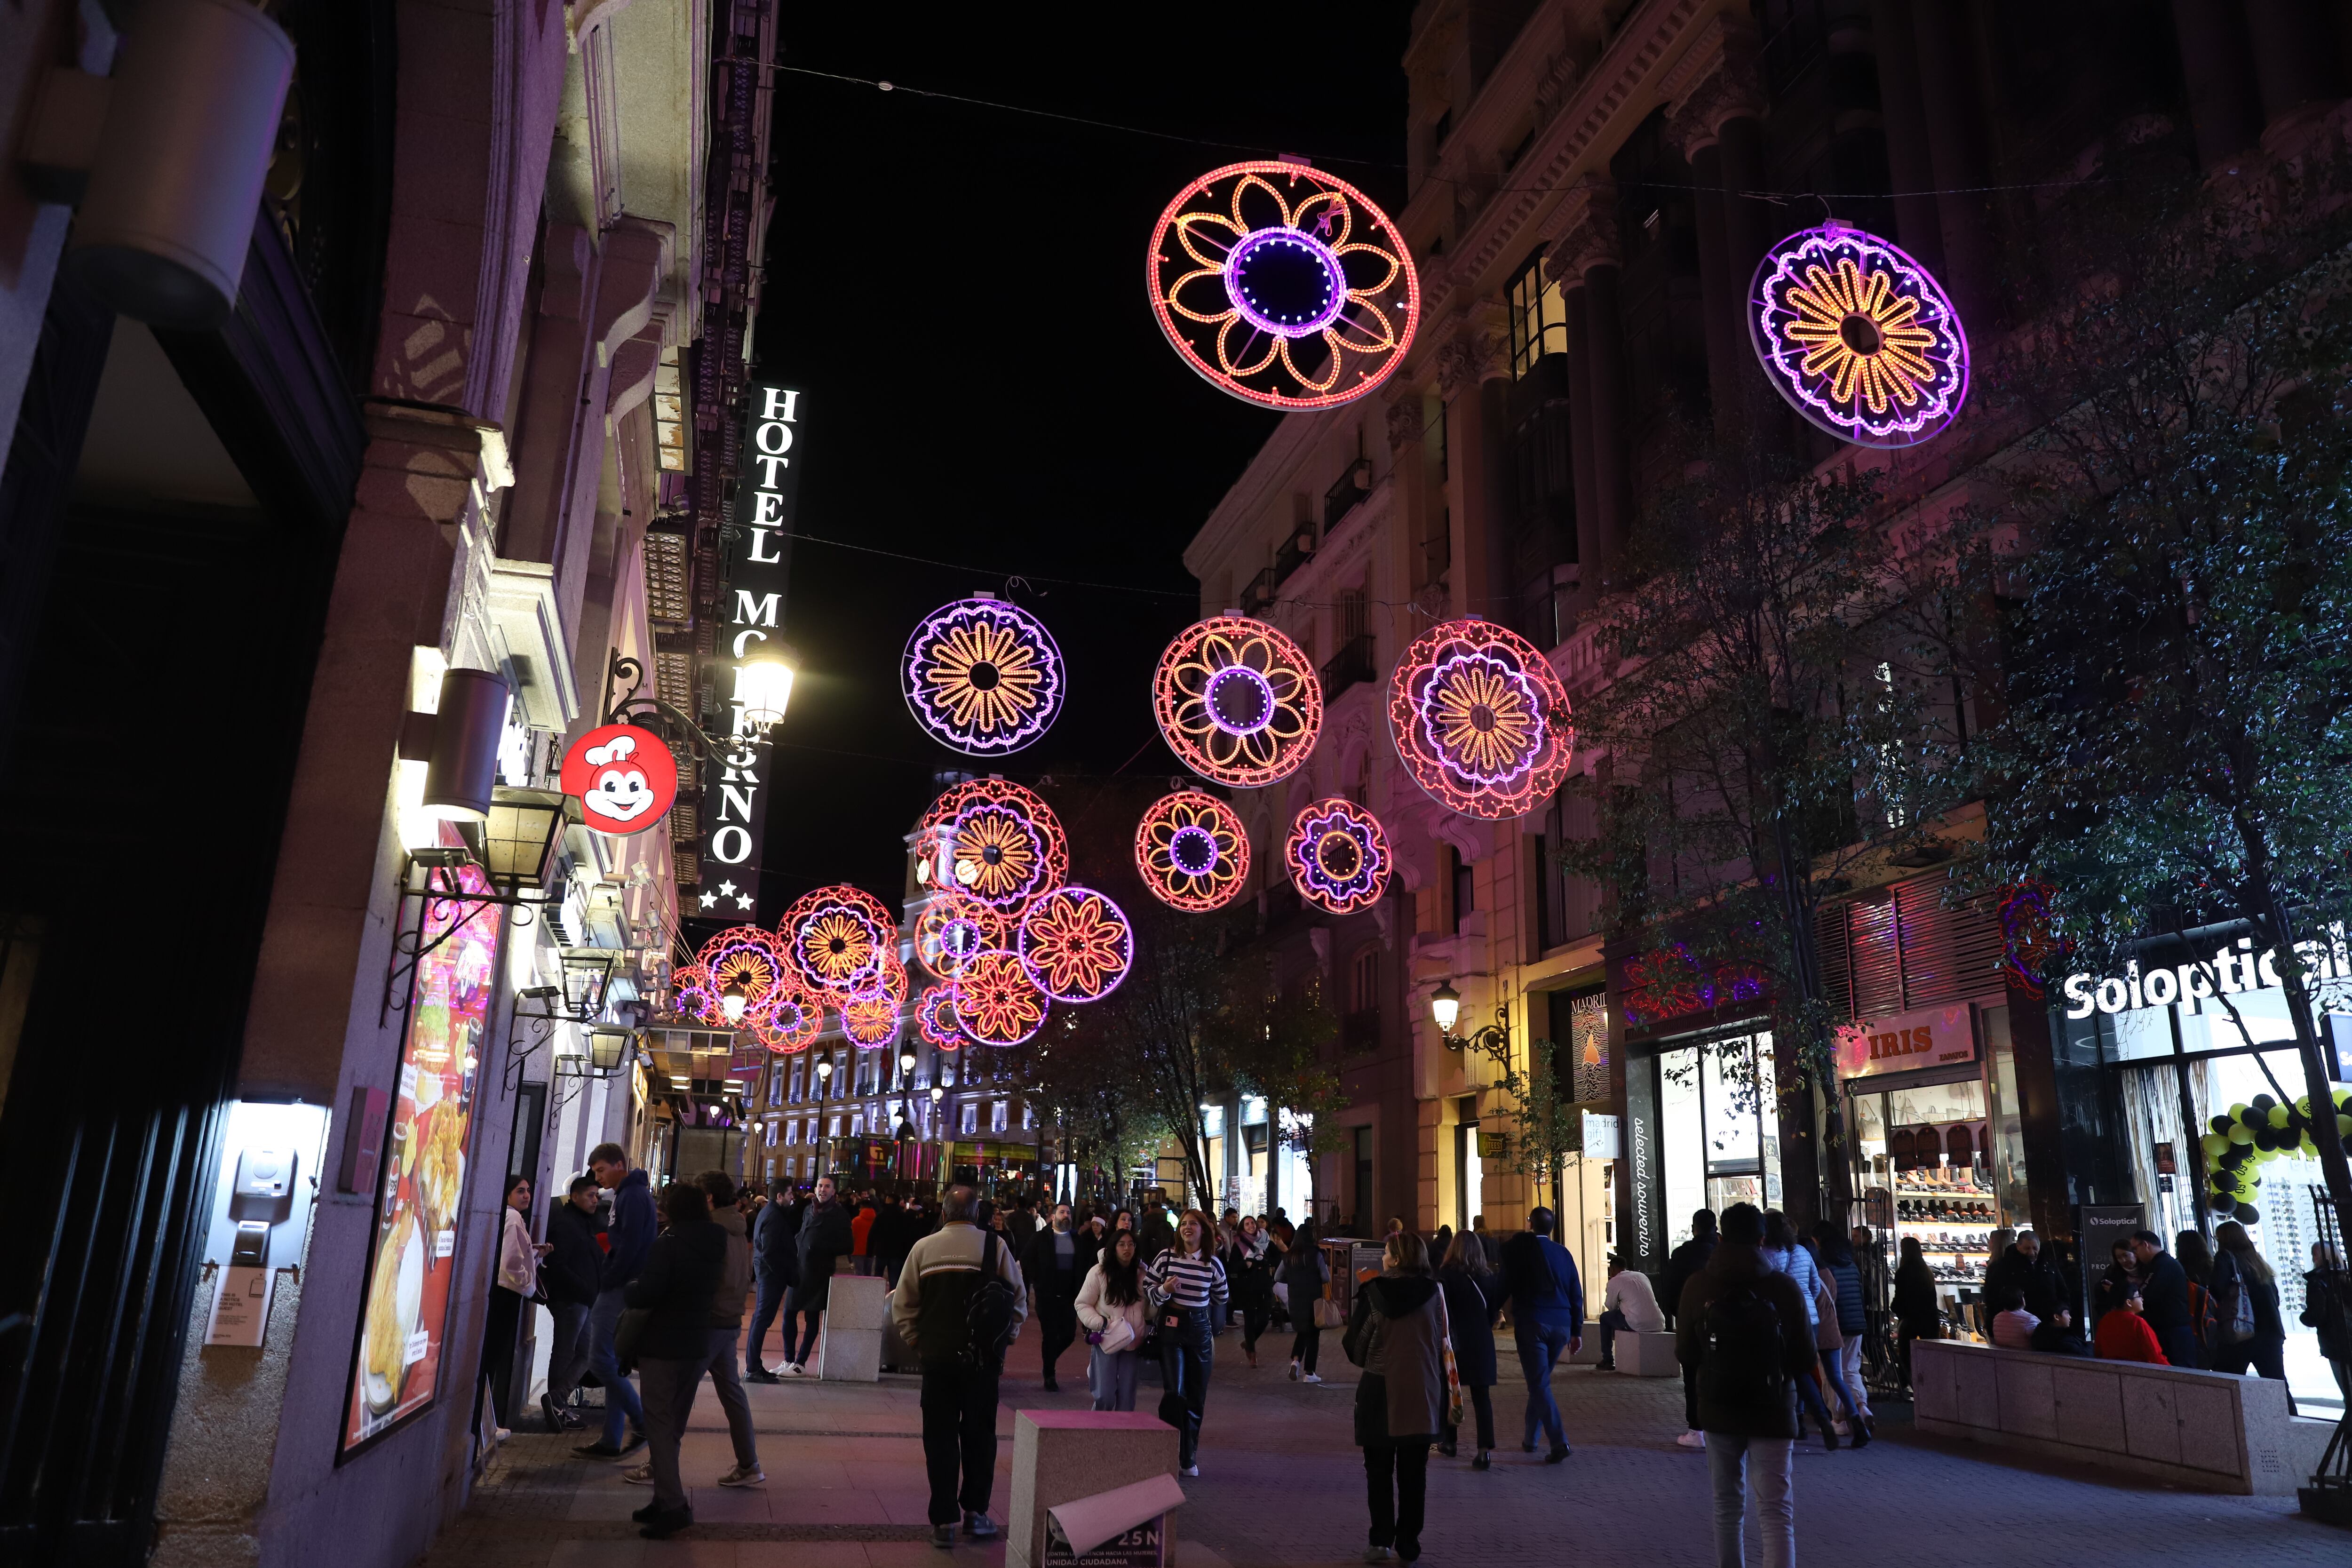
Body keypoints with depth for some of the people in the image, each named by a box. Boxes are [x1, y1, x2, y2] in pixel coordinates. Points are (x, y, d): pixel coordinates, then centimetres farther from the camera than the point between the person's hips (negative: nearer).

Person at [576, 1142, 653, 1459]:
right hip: (621, 1290, 10)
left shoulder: (633, 1196, -12)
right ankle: (610, 1441, 15)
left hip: (621, 1290, -10)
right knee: (612, 1365, 11)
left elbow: (629, 1246, -19)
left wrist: (606, 1281, -12)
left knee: (601, 1361, -9)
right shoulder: (628, 1194, 19)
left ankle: (643, 1424, -2)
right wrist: (606, 1281, 10)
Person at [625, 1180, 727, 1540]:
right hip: (698, 1345, 7)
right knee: (674, 1426, 16)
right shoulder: (715, 1248, 6)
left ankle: (672, 1504, -7)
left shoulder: (667, 1246, -16)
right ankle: (667, 1498, 19)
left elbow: (645, 1295, -22)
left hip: (662, 1348, -7)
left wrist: (627, 1289, -1)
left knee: (660, 1425, -2)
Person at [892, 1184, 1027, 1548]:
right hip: (983, 1358, -1)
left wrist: (917, 1342, 11)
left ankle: (944, 1521, 10)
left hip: (937, 1355, 1)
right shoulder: (995, 1246, -5)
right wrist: (1004, 1339, 9)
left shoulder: (923, 1248, 0)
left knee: (940, 1436, 9)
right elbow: (1019, 1300, -3)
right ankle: (975, 1512, 18)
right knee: (979, 1435, 13)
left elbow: (902, 1306, 1)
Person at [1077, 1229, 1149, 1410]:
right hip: (1106, 1340, -3)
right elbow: (1083, 1304, -2)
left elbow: (1150, 1305, 13)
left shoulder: (1142, 1273, 2)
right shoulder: (1099, 1272, -7)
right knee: (1105, 1396, -5)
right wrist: (1100, 1323, -15)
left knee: (1127, 1396, 6)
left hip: (1132, 1341, 3)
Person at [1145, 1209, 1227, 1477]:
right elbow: (1147, 1291, 2)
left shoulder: (1213, 1263, 0)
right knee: (1174, 1393, -13)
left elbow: (1220, 1297, 18)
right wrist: (1164, 1291, -15)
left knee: (1196, 1398, 6)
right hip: (1171, 1327, -2)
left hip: (1199, 1329, 2)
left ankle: (1188, 1459, 19)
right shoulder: (1166, 1257, -5)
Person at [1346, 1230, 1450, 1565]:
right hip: (1423, 1392, 2)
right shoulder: (1434, 1292, -5)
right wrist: (1445, 1393, 13)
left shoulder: (1375, 1292, -12)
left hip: (1381, 1390, -2)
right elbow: (1442, 1343, 3)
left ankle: (1381, 1540, 12)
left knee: (1379, 1469, 13)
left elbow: (1356, 1342, -7)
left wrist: (1362, 1360, 14)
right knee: (1414, 1472, 12)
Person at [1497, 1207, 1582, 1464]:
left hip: (1531, 1322, -5)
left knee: (1539, 1383, -3)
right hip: (1561, 1325, 5)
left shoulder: (1521, 1245, -3)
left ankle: (1559, 1441, -15)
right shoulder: (1563, 1253, 10)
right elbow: (1576, 1294, 10)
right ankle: (1530, 1439, 24)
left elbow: (1506, 1283, -3)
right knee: (1540, 1381, 18)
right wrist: (1577, 1331, 14)